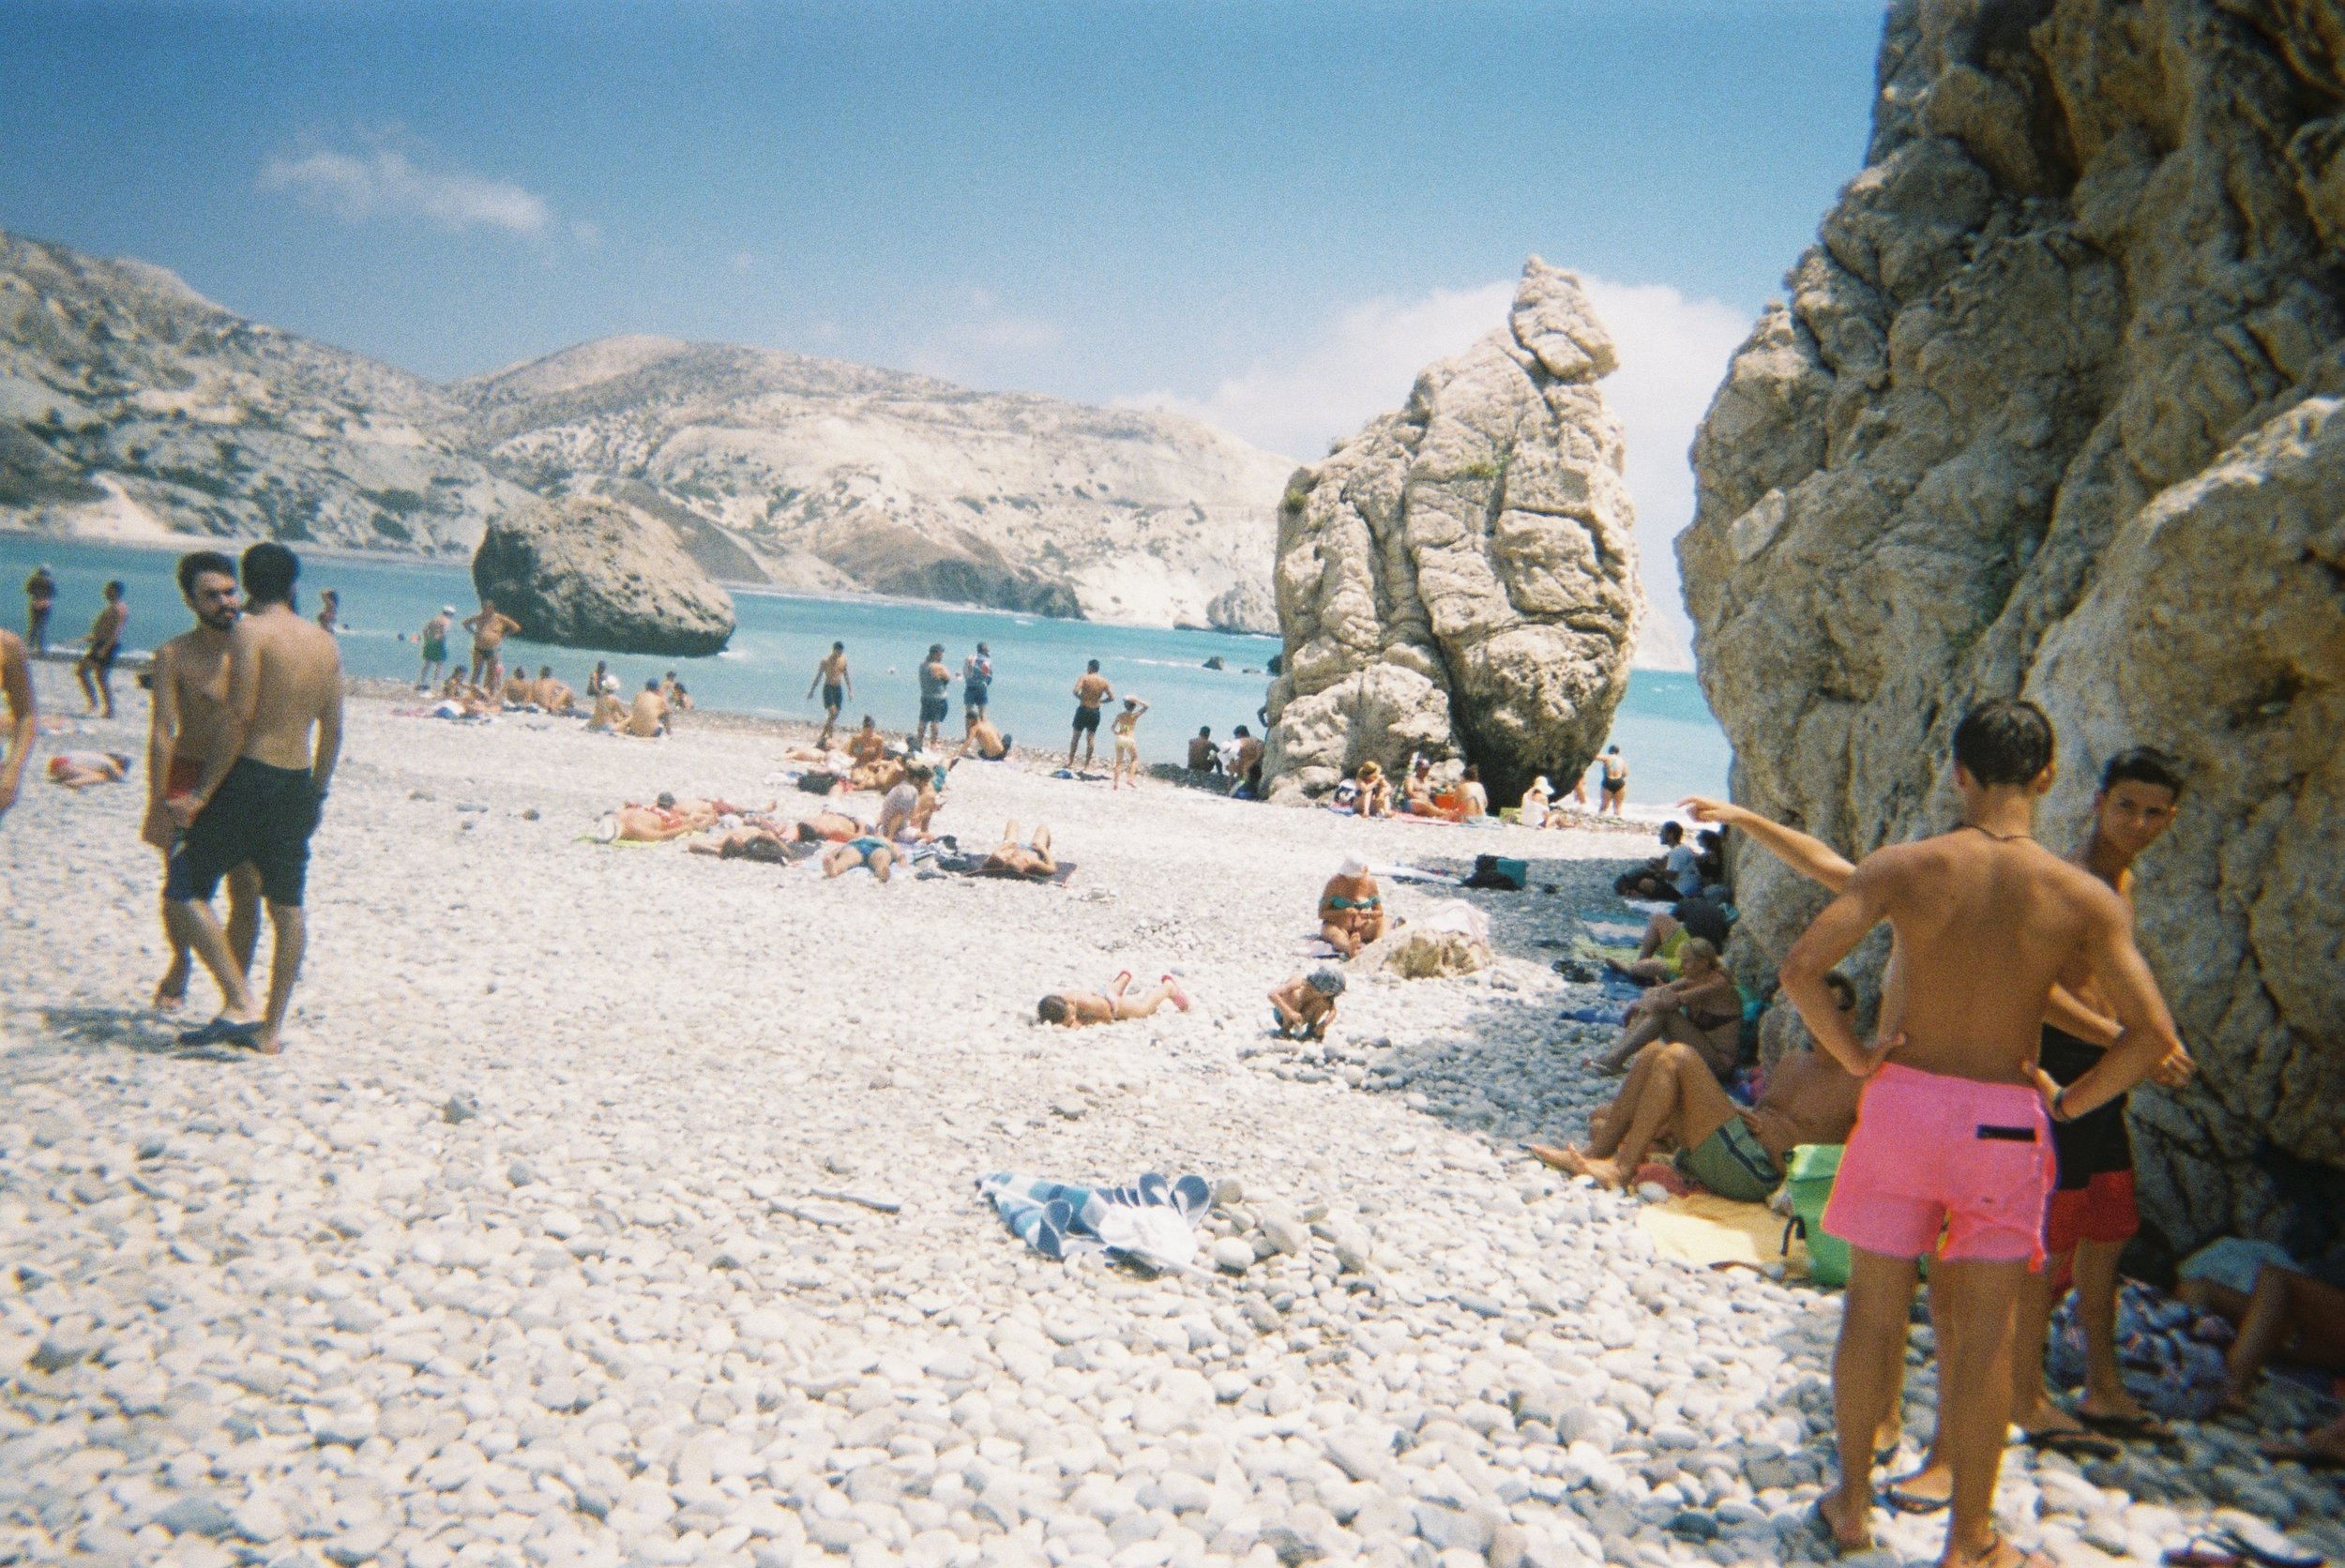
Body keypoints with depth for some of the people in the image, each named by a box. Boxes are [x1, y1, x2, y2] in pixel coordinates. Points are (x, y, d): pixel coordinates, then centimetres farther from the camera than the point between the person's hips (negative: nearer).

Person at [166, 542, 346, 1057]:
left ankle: (240, 1006, -7)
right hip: (298, 784, 7)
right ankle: (272, 1028, 17)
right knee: (287, 907, 12)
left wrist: (202, 794, -14)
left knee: (186, 890, 3)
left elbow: (240, 719, -17)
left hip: (250, 778, -7)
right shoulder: (325, 643, 10)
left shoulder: (250, 631, -10)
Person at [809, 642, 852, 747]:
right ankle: (826, 736, -11)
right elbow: (818, 676, -3)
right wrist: (812, 690, -2)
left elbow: (846, 676, 17)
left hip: (838, 689, 6)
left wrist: (850, 690, 13)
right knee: (833, 713, -18)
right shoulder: (826, 660, -8)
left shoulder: (843, 660, 7)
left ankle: (824, 736, 15)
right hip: (828, 688, -6)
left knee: (835, 715, 4)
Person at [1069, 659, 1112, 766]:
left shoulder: (1085, 678, -9)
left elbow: (1075, 691, -21)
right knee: (1091, 738, 10)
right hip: (1095, 712, 3)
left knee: (1075, 737, 8)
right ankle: (1087, 764, 11)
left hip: (1083, 709, -3)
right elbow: (1111, 697, 1)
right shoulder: (1104, 681, 2)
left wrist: (1080, 698, -3)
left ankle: (1071, 762, 9)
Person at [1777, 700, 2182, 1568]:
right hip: (2005, 1119, 0)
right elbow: (2151, 1033, -11)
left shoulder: (1903, 866, -9)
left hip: (1902, 1103, 0)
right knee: (1983, 1333, 10)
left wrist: (1856, 1057, -3)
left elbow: (1801, 967, -16)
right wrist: (2069, 1102, 3)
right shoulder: (2085, 896, -7)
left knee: (1875, 1310, 14)